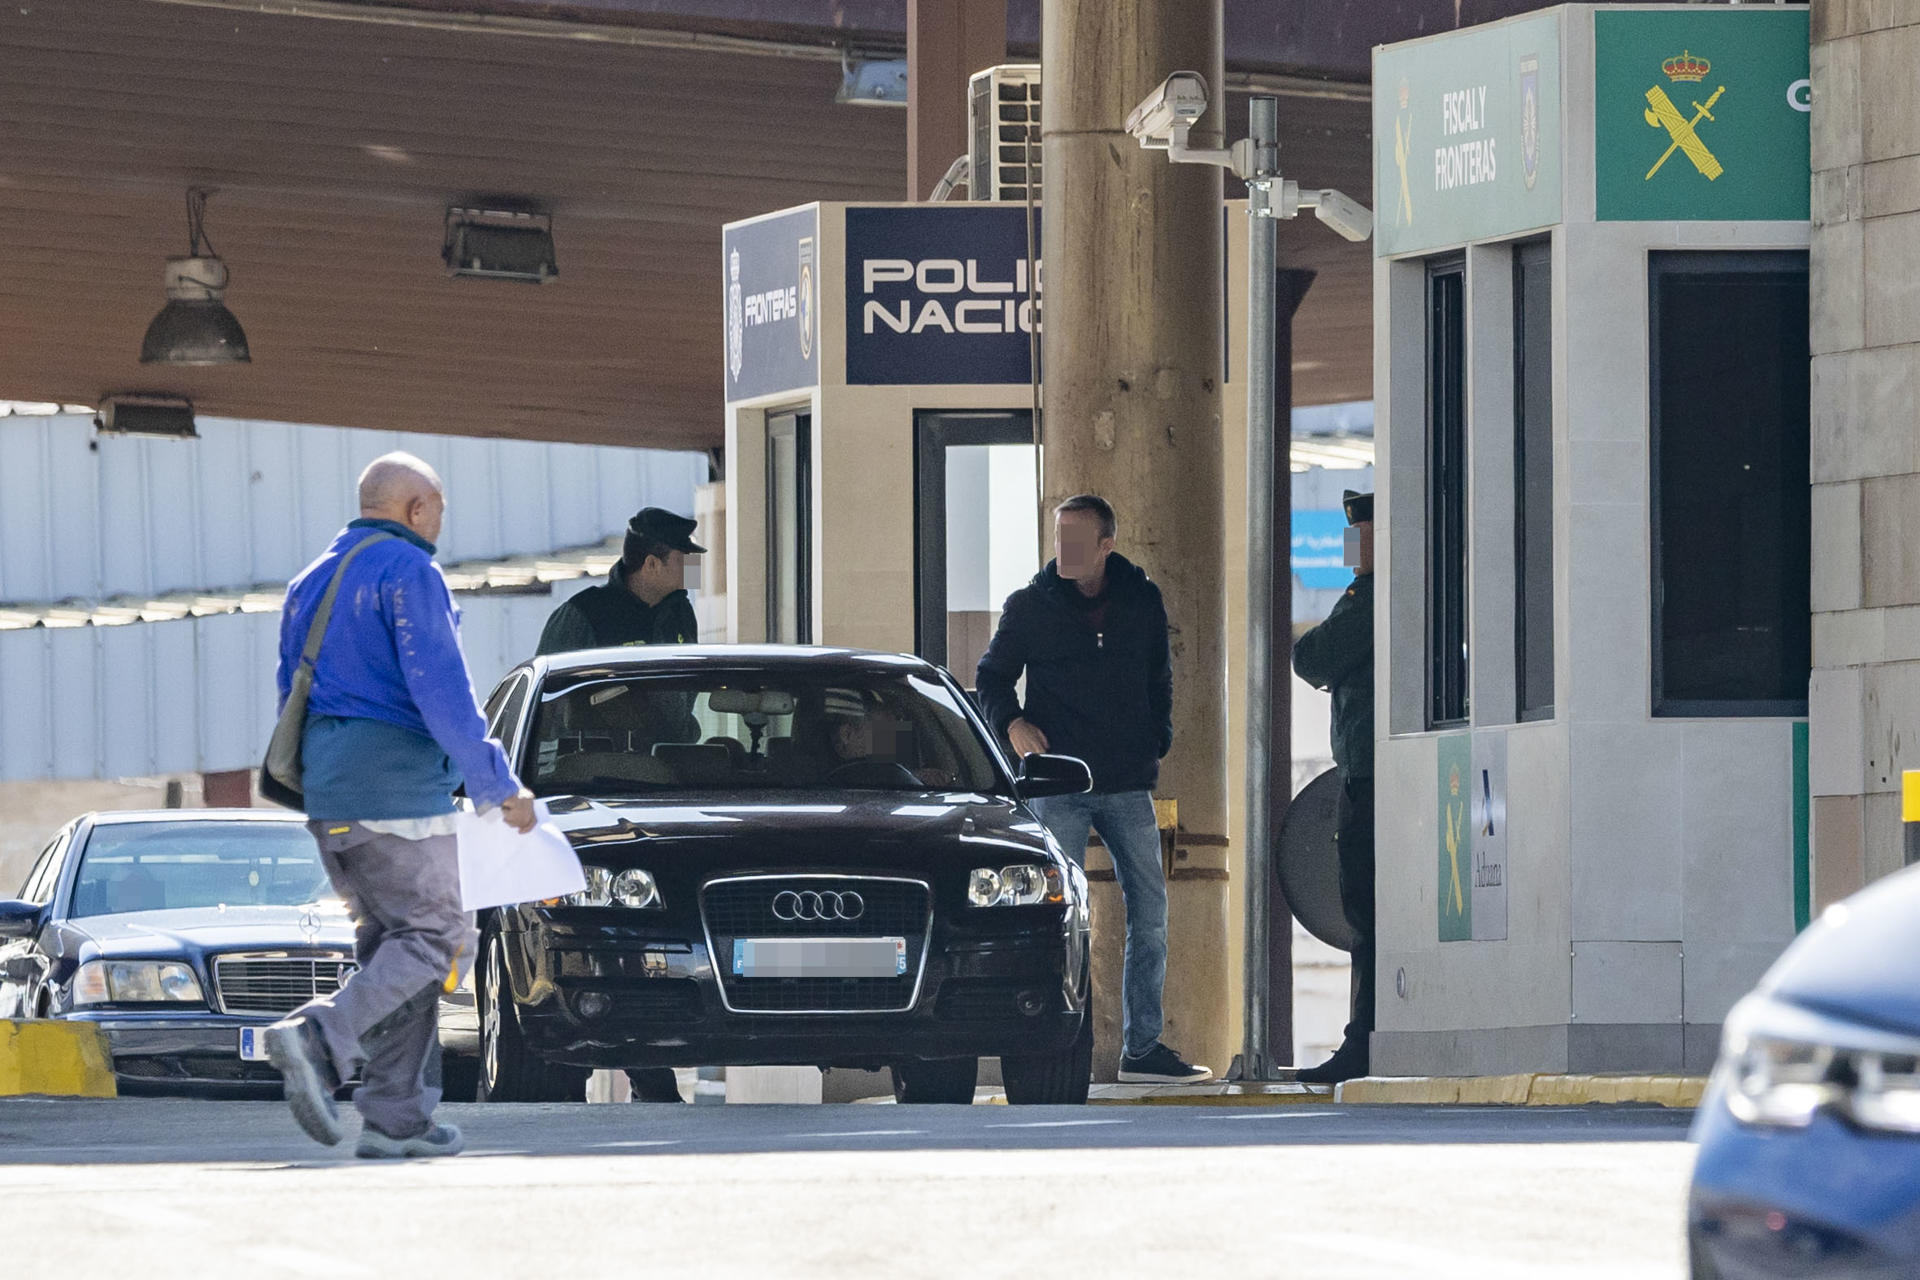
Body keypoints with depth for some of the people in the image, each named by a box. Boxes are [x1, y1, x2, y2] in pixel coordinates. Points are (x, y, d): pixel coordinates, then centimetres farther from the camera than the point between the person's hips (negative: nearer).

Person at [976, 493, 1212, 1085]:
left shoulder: (1142, 602, 6)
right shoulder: (1029, 607, 0)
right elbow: (991, 676, 8)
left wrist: (1156, 742, 10)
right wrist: (1012, 723, -10)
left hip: (1128, 785, 3)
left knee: (1150, 913, 3)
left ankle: (1142, 1046, 9)